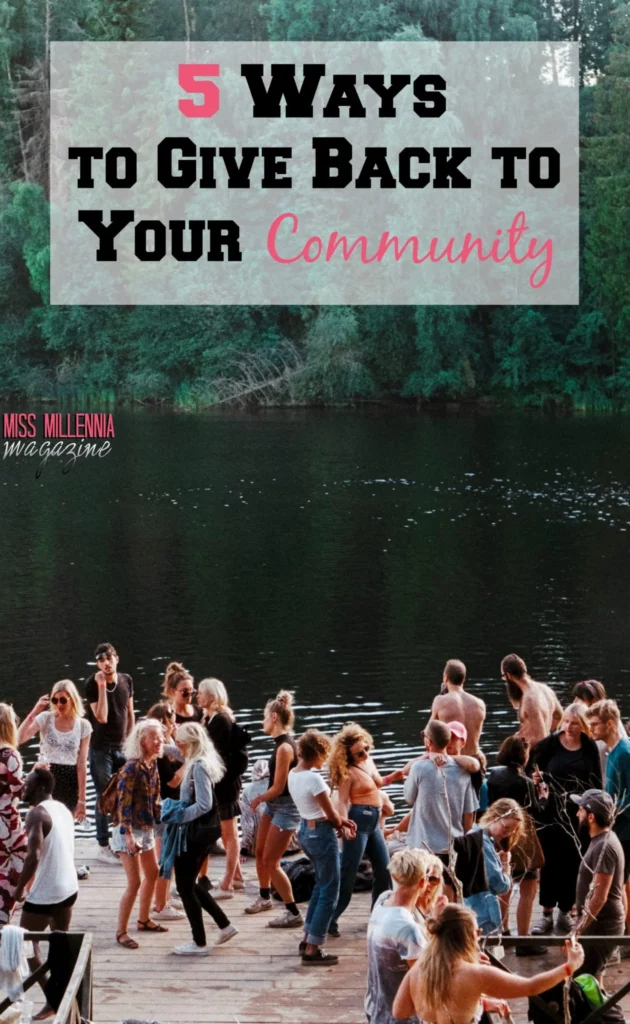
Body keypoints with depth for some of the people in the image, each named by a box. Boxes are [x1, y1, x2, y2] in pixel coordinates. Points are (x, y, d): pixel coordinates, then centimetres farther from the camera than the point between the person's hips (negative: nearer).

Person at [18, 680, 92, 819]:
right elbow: (19, 738, -16)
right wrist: (34, 712, -20)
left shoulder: (83, 726, -3)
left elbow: (82, 764, -3)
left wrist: (81, 799, -5)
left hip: (69, 781, 0)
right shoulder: (45, 718, -3)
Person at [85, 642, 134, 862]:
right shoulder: (92, 684, -14)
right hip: (101, 749, -5)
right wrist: (102, 686, -29)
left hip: (122, 747, 5)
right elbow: (102, 717, -24)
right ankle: (103, 847, 9)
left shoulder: (126, 680, 1)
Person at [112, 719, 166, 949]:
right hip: (130, 829, -9)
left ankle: (144, 919, 37)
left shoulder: (152, 764, 4)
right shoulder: (132, 767, -21)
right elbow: (123, 802, -23)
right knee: (134, 882, -9)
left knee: (152, 874, 20)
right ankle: (121, 932, 2)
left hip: (147, 828, 9)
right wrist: (128, 835, -27)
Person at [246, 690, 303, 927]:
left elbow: (278, 788, -22)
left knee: (271, 861, -5)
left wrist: (258, 799, -5)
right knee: (260, 853, 21)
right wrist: (262, 799, 6)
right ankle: (264, 897, 43)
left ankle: (293, 914, 3)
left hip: (286, 808, -9)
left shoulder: (284, 748, -24)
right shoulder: (283, 742, 4)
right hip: (273, 804, 9)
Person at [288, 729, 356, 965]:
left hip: (305, 830, 9)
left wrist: (340, 821, 6)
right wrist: (341, 826, 6)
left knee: (321, 885, 24)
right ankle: (312, 950, 2)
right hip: (321, 833, -9)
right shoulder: (313, 778, -24)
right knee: (329, 892, 1)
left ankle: (307, 939, 29)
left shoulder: (293, 774, 3)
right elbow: (330, 814, -14)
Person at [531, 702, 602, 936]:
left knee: (572, 863, 9)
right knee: (550, 862, 3)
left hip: (580, 815, 2)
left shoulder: (590, 747, 2)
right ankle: (547, 914, 10)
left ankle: (565, 912, 21)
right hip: (552, 812, -2)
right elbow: (534, 770, -1)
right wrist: (536, 778, -23)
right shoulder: (550, 743, -4)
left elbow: (597, 782, 5)